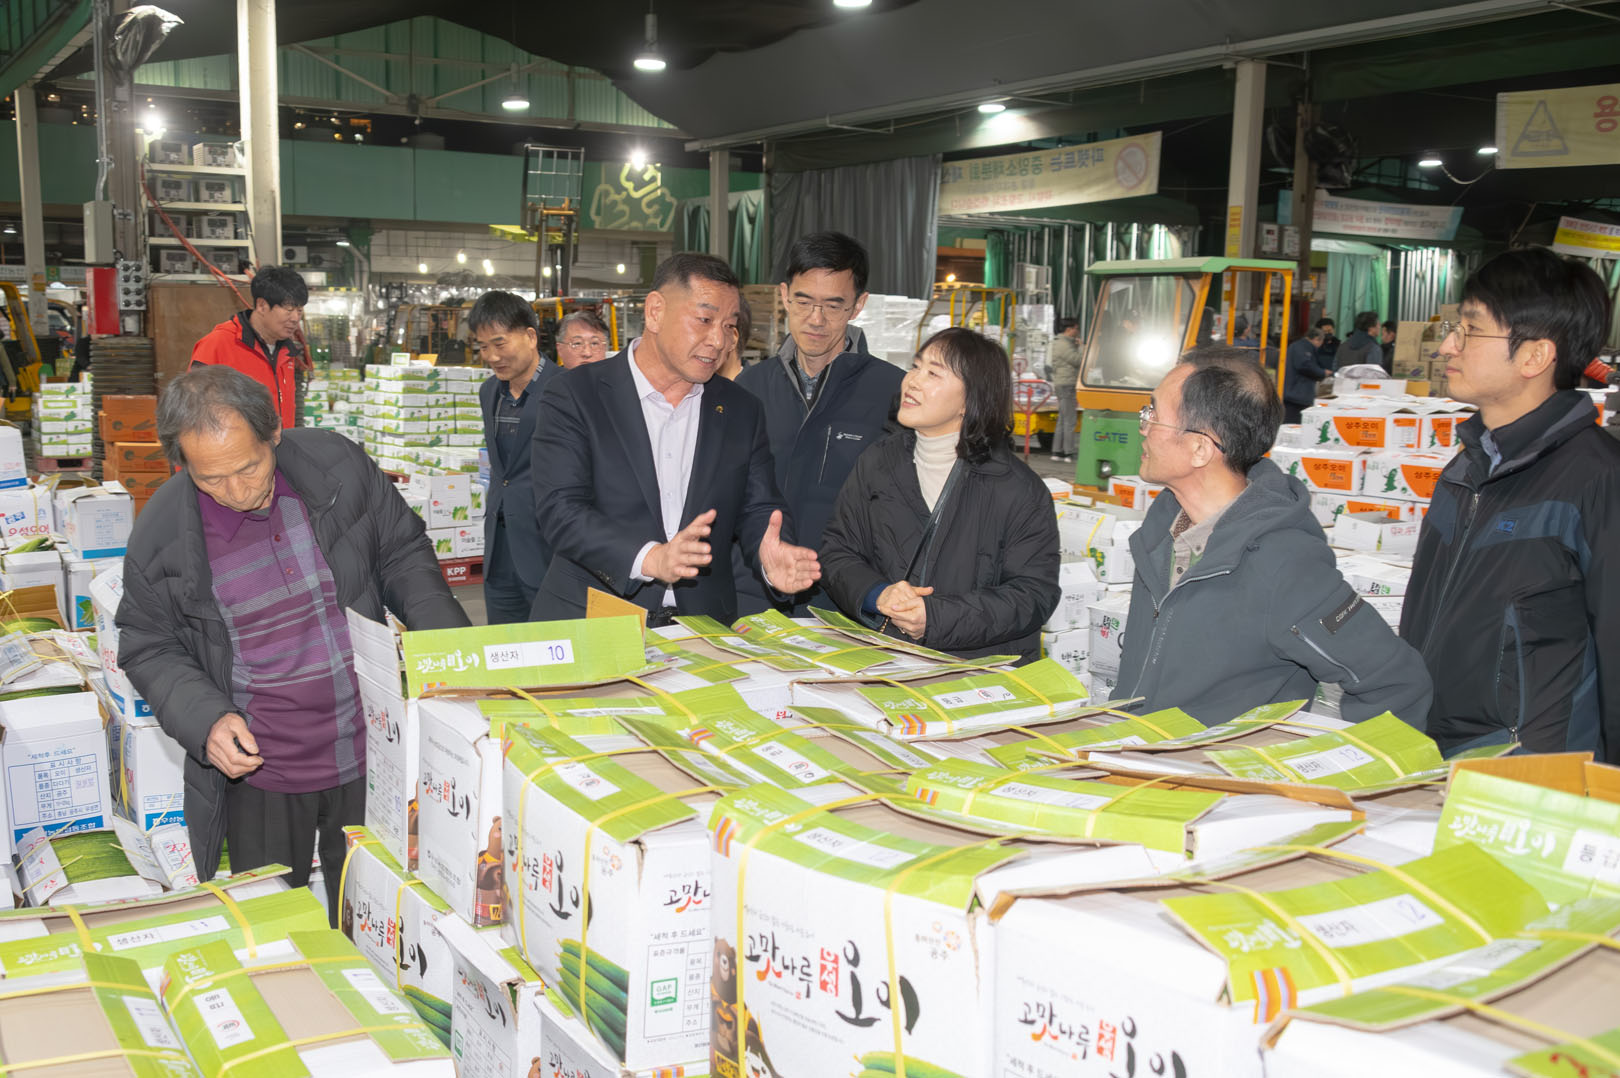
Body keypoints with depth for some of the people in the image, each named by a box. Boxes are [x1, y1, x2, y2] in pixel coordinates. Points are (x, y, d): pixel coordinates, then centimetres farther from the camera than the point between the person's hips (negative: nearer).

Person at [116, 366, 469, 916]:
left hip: (369, 757, 1)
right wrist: (205, 718, -16)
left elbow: (402, 552, 3)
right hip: (257, 772, 0)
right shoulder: (161, 535, -11)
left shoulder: (339, 465, -10)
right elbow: (149, 649, 1)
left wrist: (450, 640, -11)